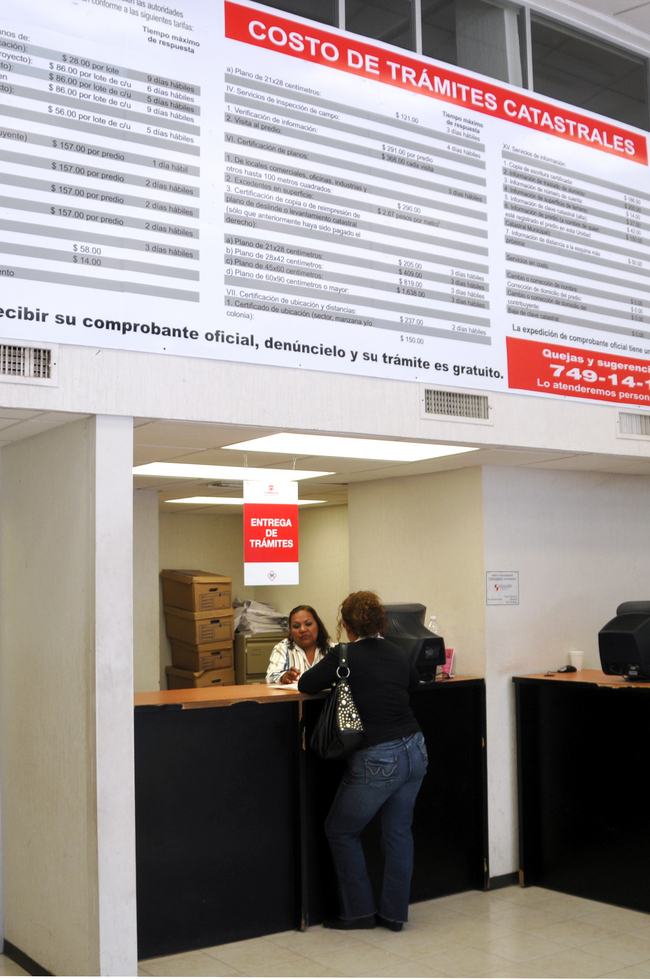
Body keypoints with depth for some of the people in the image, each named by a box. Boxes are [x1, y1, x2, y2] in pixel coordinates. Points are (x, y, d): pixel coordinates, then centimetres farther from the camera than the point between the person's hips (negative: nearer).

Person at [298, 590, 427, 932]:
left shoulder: (344, 656, -10)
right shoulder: (396, 654, 8)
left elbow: (306, 684, 0)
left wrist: (338, 679, 18)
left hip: (377, 761, -6)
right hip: (414, 751, 6)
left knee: (340, 830, 12)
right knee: (398, 830, 16)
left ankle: (359, 911, 16)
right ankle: (394, 913, 22)